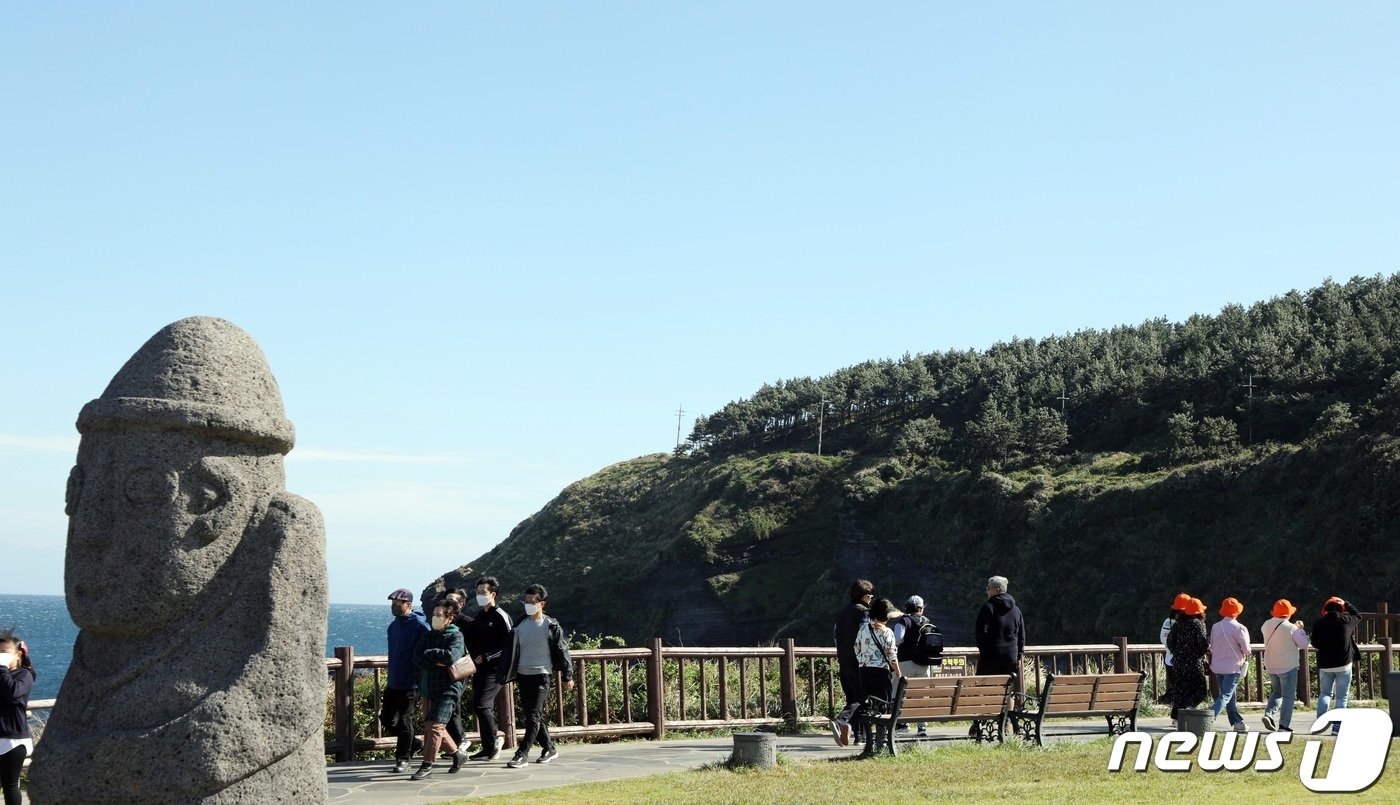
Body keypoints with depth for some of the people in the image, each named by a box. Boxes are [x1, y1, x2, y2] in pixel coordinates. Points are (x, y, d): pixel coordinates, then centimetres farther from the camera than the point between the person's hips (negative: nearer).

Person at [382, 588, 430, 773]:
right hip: (393, 683, 8)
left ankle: (402, 759, 8)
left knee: (404, 721, -3)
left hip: (410, 684, -8)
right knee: (386, 719, 8)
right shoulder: (393, 625, 13)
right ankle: (414, 743, 26)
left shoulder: (419, 625, -12)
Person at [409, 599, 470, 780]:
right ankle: (458, 753, 29)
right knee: (429, 727, 12)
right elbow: (417, 658, -1)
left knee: (434, 726, -13)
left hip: (447, 689, -7)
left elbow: (450, 656, -25)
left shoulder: (456, 636, -6)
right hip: (428, 689, 7)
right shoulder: (428, 635, 11)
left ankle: (427, 765, -7)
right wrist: (436, 662, -16)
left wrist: (429, 653, -10)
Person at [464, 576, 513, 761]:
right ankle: (488, 749, 13)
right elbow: (471, 641, 26)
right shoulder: (478, 617, 17)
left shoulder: (500, 617, -8)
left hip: (494, 669, -8)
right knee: (485, 707, 7)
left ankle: (494, 740, -3)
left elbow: (508, 645, -14)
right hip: (480, 668, 8)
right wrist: (474, 657, 8)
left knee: (481, 705, -16)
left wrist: (487, 657, -17)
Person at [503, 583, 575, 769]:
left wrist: (568, 676, -3)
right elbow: (514, 651, 16)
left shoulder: (551, 626, -5)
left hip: (541, 675, -6)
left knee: (533, 716, -11)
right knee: (533, 715, 10)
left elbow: (562, 651, -3)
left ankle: (522, 754, -12)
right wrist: (509, 675, 16)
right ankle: (549, 748, 23)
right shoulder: (521, 625, 9)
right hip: (523, 675, 6)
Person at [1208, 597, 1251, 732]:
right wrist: (1246, 655, 10)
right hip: (1233, 666, -6)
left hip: (1218, 666, 6)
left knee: (1230, 696, 17)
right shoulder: (1239, 628, -14)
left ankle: (1237, 722, 23)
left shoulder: (1215, 627, 3)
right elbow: (1246, 649, -12)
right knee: (1226, 696, -6)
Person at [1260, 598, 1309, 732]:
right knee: (1288, 696, 3)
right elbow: (1304, 644, -9)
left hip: (1270, 666, 5)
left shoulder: (1266, 625, 0)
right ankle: (1283, 724, -1)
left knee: (1276, 692, 21)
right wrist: (1300, 629, 4)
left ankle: (1269, 714, -1)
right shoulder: (1291, 628, -17)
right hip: (1288, 666, -5)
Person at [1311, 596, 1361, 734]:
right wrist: (1347, 604, 25)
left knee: (1325, 693, 14)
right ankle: (1337, 726, 0)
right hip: (1343, 665, -2)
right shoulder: (1346, 621, -5)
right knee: (1341, 696, 5)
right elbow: (1358, 616, 17)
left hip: (1324, 665, 2)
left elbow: (1314, 643, 7)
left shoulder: (1319, 623, -3)